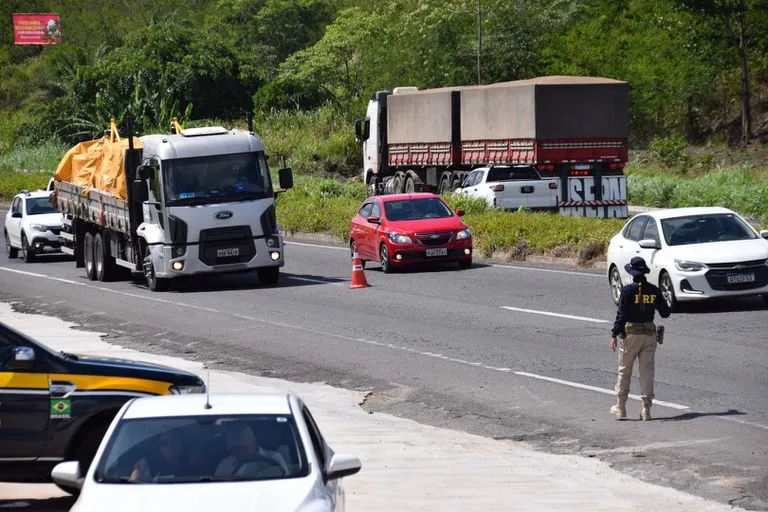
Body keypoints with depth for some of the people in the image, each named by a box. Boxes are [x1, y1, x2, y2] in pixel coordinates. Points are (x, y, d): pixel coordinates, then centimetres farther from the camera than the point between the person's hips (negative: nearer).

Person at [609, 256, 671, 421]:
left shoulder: (628, 290, -10)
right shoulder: (654, 290, 0)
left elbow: (621, 314, -12)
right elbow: (665, 313, 6)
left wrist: (614, 335, -9)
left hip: (631, 333, -3)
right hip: (649, 333, 3)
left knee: (624, 371, 9)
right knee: (647, 371, 6)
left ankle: (620, 408, 15)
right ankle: (646, 409, 4)